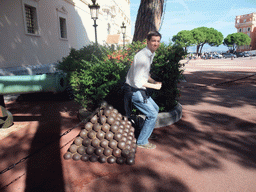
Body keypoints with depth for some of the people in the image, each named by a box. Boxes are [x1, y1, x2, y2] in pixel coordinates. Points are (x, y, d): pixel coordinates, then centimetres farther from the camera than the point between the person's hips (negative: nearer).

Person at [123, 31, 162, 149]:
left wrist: (154, 81, 6)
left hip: (140, 90, 10)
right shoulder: (142, 56, -23)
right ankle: (142, 142, 13)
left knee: (155, 109, 21)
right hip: (134, 91, -10)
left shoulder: (150, 55, 9)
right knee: (152, 114, -3)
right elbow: (137, 81, -26)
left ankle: (146, 132, 37)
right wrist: (154, 86, -16)